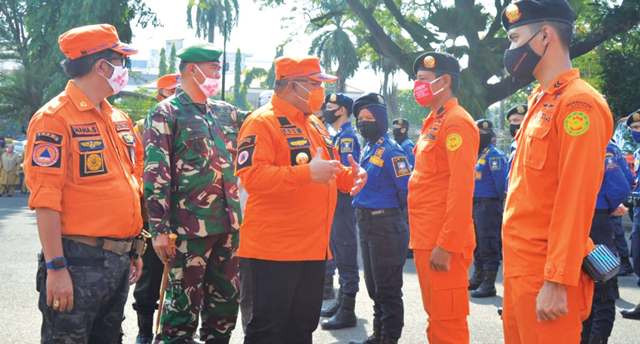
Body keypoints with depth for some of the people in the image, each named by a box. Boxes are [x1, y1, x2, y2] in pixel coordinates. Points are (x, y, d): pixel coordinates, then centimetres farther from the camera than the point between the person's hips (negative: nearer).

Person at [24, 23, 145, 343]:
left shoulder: (119, 119, 13)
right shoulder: (54, 118, -12)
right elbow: (45, 200, -16)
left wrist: (134, 250, 18)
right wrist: (55, 267, -19)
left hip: (119, 259, 8)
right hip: (79, 260, -8)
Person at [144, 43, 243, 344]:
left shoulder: (226, 113, 14)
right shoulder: (165, 114, -4)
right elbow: (155, 175, -10)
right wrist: (159, 229, -15)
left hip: (228, 225, 6)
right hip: (188, 228, -6)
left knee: (226, 301, 12)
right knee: (184, 304, -1)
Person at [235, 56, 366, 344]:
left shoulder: (314, 123, 16)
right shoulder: (262, 122, -12)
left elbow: (329, 169, 27)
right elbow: (251, 175, -25)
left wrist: (350, 176, 4)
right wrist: (306, 173, -30)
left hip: (313, 248, 9)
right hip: (273, 250, -9)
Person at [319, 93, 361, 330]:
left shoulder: (347, 137, -13)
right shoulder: (338, 136, 17)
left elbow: (347, 171, -21)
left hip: (342, 202, -10)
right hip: (333, 202, 10)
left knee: (346, 255, -6)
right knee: (338, 252, 16)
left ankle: (347, 311, -1)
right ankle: (342, 302, 26)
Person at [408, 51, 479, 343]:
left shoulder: (457, 122, -13)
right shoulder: (433, 122, 17)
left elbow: (461, 189, -20)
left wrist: (446, 245, -23)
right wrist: (424, 240, 18)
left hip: (443, 243, -9)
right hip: (427, 240, 9)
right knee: (436, 317, 16)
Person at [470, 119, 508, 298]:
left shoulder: (494, 155, -13)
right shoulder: (476, 155, 16)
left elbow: (500, 181, -17)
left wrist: (500, 200, -13)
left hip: (488, 205, -10)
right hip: (475, 203, 10)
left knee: (488, 245, -6)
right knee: (477, 244, 17)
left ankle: (489, 284, -3)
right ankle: (478, 278, 29)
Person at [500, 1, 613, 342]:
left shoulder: (577, 103, -15)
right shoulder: (541, 102, 14)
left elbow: (575, 201, -21)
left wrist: (557, 282, -23)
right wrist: (517, 265, 18)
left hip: (546, 275, -9)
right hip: (522, 267, 9)